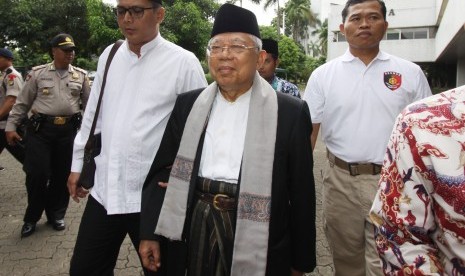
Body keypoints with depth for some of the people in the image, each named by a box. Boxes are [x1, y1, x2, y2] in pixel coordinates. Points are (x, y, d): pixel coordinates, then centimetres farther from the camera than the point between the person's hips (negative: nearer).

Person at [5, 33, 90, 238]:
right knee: (37, 174, -2)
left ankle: (56, 215, 26)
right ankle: (32, 218, 18)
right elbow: (22, 102, 6)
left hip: (68, 130, 2)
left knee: (62, 175, 8)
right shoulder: (37, 73, 4)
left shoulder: (80, 76, 8)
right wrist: (11, 126, 2)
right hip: (40, 128, -1)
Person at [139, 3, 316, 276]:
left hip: (256, 239, -3)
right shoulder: (188, 104, 4)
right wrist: (150, 233, 3)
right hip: (193, 232, 3)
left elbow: (301, 192, -3)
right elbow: (162, 169, 7)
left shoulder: (290, 112, -7)